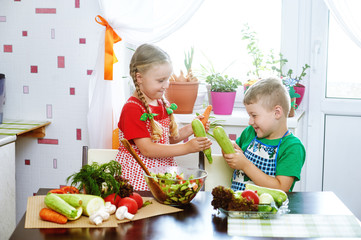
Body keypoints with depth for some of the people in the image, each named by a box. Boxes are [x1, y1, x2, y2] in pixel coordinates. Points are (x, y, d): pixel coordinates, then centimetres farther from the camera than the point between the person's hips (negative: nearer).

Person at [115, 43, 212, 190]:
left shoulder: (164, 104, 11)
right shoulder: (132, 109, -14)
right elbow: (147, 149, -19)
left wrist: (190, 129, 0)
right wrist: (187, 148, -21)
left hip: (163, 170, 7)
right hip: (138, 174, -7)